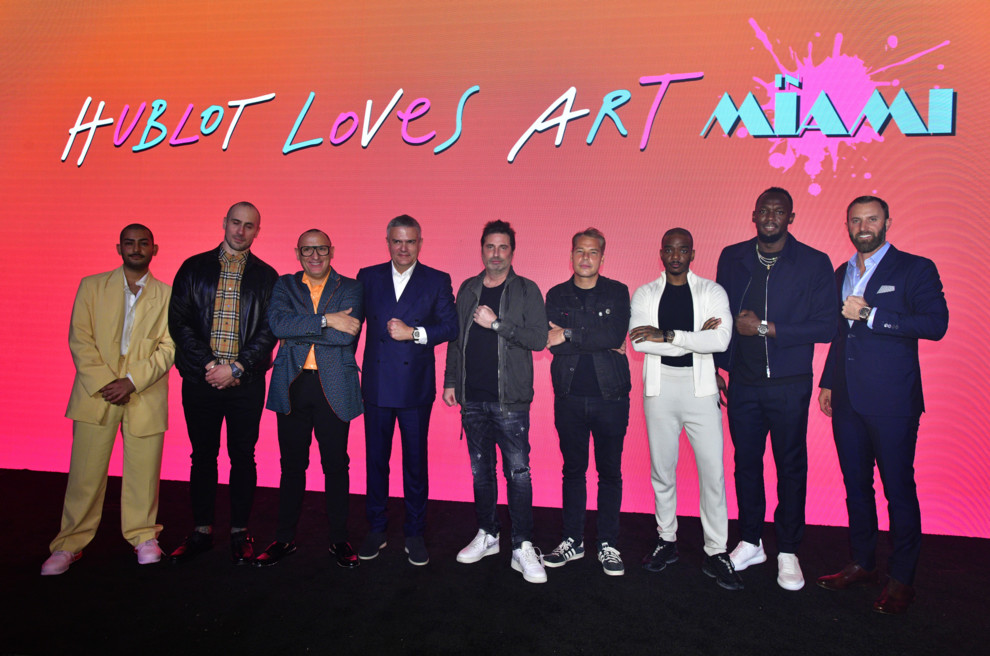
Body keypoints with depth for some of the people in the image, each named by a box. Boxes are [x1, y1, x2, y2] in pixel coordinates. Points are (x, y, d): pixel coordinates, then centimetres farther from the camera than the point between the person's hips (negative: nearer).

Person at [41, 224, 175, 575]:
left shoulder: (167, 295, 7)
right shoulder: (91, 286, 10)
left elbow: (168, 348, -1)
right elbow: (79, 339, 2)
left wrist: (131, 382, -12)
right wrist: (103, 383, -9)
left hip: (145, 396, 0)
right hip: (95, 393, 0)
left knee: (143, 471, 4)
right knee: (85, 471, 3)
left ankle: (143, 536, 22)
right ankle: (70, 543, 18)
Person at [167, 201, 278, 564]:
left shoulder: (266, 276, 6)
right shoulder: (194, 268, 8)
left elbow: (270, 329, -1)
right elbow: (178, 320, 1)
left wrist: (236, 367, -11)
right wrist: (208, 364, -9)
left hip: (246, 381, -1)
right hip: (200, 378, 1)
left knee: (243, 455, 5)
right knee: (203, 455, 9)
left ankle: (239, 532, 17)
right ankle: (201, 531, 21)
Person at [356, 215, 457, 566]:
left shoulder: (437, 281, 2)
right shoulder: (368, 277, 7)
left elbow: (451, 326, -3)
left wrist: (413, 333, -14)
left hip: (416, 386, -1)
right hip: (376, 384, 2)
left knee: (415, 461, 7)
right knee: (376, 459, 10)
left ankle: (414, 533, 22)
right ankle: (375, 530, 25)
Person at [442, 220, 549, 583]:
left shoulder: (526, 291, 0)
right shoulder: (467, 289, 12)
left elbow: (539, 338, -10)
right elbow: (456, 338, 16)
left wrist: (496, 323, -15)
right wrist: (450, 380, 11)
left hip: (510, 398, -4)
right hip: (472, 397, 4)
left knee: (518, 472, -4)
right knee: (481, 469, 12)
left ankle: (522, 547, 5)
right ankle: (487, 535, 26)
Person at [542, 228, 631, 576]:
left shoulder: (617, 293, 5)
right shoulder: (556, 296, 9)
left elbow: (616, 335, -13)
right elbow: (554, 345, -5)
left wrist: (569, 334, -14)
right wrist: (601, 344, -12)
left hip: (610, 397, -1)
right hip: (569, 398, 1)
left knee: (610, 472, 5)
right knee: (573, 469, 10)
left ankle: (607, 544, 18)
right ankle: (572, 541, 22)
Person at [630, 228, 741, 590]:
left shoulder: (712, 292, 5)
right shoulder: (645, 294, 7)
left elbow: (721, 340, -12)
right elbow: (639, 342, -9)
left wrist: (667, 335, -17)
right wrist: (695, 337, -10)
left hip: (700, 387, -1)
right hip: (659, 387, 1)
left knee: (713, 471, -3)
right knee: (662, 469, 9)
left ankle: (716, 553, 9)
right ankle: (667, 540, 26)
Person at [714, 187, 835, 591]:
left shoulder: (814, 263, -4)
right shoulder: (732, 258, 6)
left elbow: (826, 326, -9)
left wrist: (767, 329, -15)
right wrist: (714, 367, 7)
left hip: (789, 385, -2)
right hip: (742, 382, 3)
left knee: (791, 466, 6)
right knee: (746, 462, 12)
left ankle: (788, 552, 22)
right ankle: (750, 542, 28)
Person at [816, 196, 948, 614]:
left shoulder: (915, 269, -2)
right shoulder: (841, 274, 16)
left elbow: (936, 324, -15)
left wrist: (871, 315, -18)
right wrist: (828, 382, 18)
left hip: (892, 400, -6)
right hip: (848, 399, 6)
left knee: (898, 489, 1)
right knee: (856, 485, 13)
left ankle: (901, 579, 15)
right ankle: (862, 564, 27)